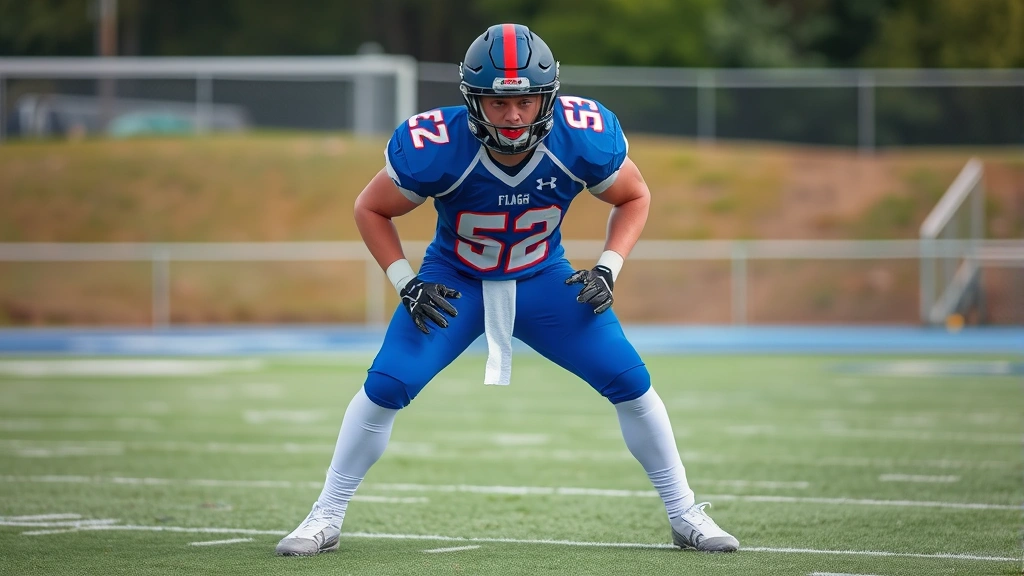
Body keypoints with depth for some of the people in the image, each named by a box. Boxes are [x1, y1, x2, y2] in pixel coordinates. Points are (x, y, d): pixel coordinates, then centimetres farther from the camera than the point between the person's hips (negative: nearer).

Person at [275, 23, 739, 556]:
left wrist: (608, 269, -18)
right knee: (385, 387, -17)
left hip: (543, 280, 2)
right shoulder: (436, 149, -31)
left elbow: (634, 197, -5)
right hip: (454, 283, -1)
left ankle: (685, 516, 9)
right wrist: (405, 283, -20)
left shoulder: (582, 140, -27)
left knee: (630, 383, -9)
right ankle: (325, 518, 1)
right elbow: (371, 210, -11)